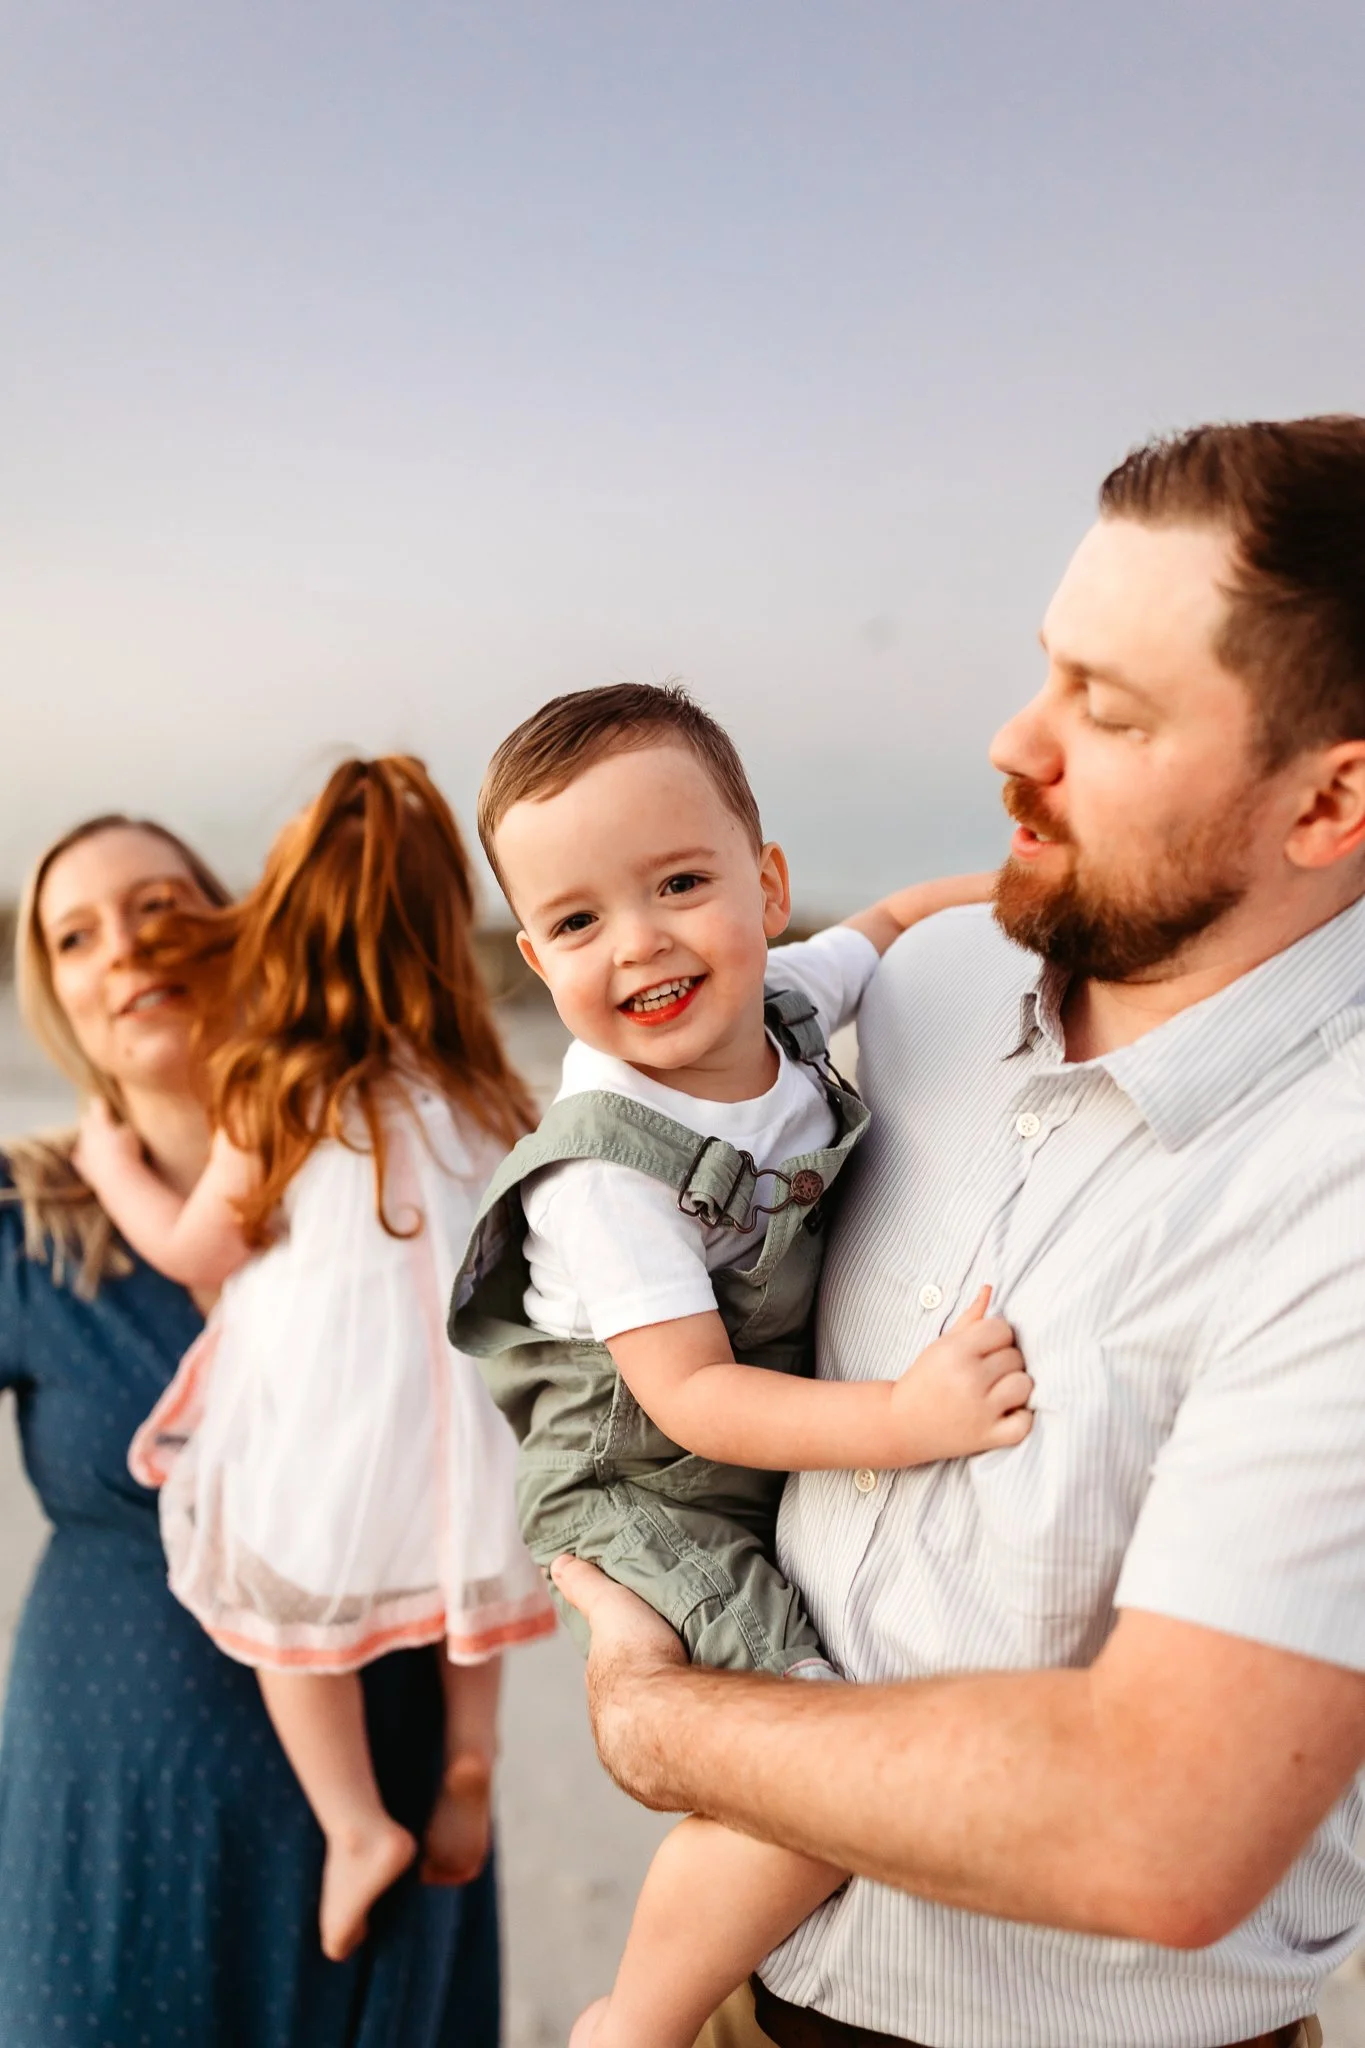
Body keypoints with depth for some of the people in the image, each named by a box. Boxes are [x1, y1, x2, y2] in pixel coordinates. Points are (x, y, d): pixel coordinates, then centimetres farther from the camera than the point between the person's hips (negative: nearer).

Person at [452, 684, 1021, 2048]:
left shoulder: (780, 1000, -9)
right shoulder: (604, 1171, -28)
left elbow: (893, 918, 12)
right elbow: (690, 1396, -28)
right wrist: (904, 1420, -37)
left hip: (781, 1444, 8)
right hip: (649, 1492, -8)